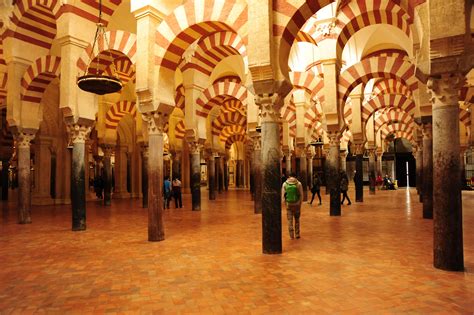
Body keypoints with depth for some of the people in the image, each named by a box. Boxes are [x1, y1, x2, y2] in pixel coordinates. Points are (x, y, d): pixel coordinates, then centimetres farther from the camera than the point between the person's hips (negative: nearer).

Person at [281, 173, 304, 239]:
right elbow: (301, 195, -2)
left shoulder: (285, 184, -1)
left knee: (290, 220, 7)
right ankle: (297, 234, 17)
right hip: (296, 204, 0)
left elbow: (283, 195, 0)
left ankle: (291, 235, 7)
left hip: (288, 204, 0)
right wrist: (300, 203, 7)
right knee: (297, 219, 14)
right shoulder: (299, 184, -3)